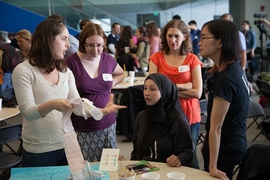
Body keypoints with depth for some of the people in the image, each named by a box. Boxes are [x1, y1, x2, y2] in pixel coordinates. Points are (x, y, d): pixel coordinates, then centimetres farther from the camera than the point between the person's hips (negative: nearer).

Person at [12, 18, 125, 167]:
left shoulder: (66, 72, 7)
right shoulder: (23, 70, -10)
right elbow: (27, 112, -18)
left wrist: (102, 111, -18)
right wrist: (51, 105, -37)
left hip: (66, 145, 5)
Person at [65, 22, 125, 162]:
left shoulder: (108, 59, 4)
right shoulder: (70, 62, -10)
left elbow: (121, 74, 25)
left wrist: (110, 84, 8)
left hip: (107, 125, 4)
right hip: (81, 128, -4)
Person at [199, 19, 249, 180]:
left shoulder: (225, 80, -26)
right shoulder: (235, 69, 3)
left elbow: (216, 127, -24)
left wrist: (213, 166, -19)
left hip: (225, 148, -9)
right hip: (234, 143, 9)